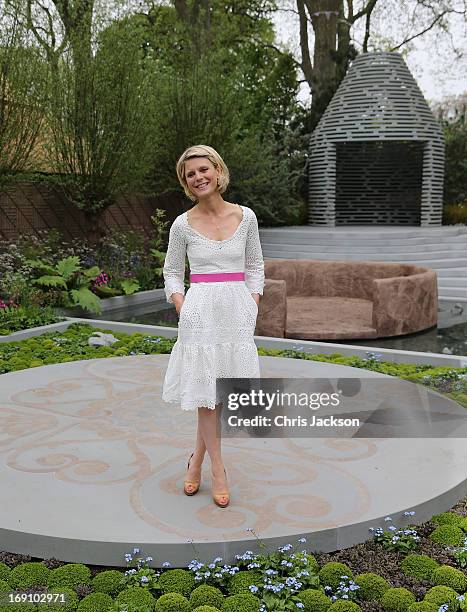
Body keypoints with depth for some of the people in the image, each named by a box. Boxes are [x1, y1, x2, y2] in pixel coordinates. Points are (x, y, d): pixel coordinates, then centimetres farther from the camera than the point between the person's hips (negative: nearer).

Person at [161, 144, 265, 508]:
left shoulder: (245, 217, 3)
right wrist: (182, 309, -5)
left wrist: (252, 306, 0)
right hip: (200, 310, -1)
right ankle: (218, 470, 13)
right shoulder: (183, 225, 1)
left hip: (238, 309, 2)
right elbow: (172, 272, 9)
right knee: (205, 388, 1)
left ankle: (198, 458, 27)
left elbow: (255, 266, 12)